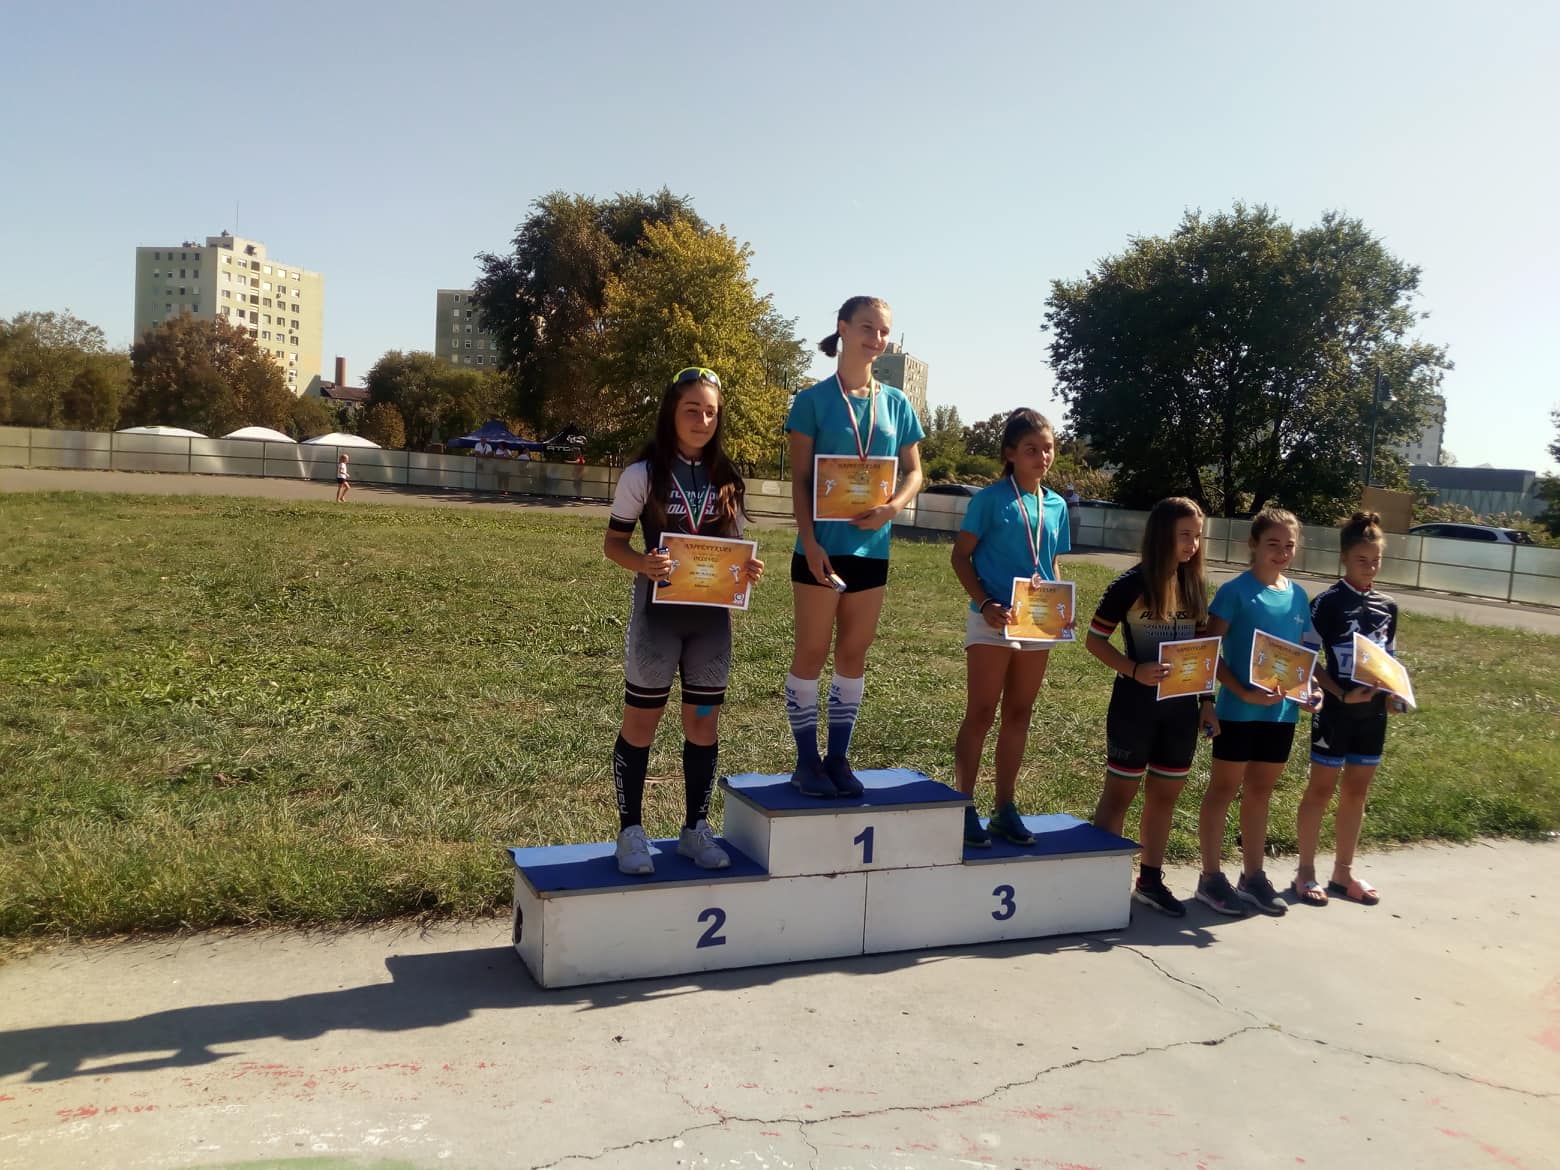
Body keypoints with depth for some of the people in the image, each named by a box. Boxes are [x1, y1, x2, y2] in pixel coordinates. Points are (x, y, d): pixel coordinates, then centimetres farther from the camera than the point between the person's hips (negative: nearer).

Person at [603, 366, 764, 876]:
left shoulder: (727, 479, 6)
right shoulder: (643, 473, -6)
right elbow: (613, 542, -4)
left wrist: (748, 569, -9)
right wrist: (643, 564, -24)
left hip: (712, 616, 4)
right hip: (658, 613, -4)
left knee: (704, 725, 10)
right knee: (640, 724, 5)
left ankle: (696, 828, 23)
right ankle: (631, 832, 17)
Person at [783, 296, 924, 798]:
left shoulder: (896, 403, 7)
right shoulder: (814, 399, -4)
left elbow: (913, 472, 10)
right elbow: (800, 479, -6)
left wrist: (893, 506, -11)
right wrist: (809, 541, -16)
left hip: (872, 546, 4)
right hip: (822, 545, -4)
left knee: (854, 654, 10)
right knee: (812, 652, 3)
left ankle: (838, 757, 21)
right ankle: (807, 760, 13)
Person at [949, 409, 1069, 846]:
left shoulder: (1056, 506, 9)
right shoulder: (991, 498, -6)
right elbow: (961, 555, -6)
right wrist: (985, 604, -18)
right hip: (993, 620, -5)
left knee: (1018, 715, 12)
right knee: (980, 714, 0)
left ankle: (1006, 807, 22)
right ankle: (964, 806, 8)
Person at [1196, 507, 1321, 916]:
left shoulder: (1297, 595, 7)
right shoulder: (1235, 591, -10)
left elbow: (1304, 652, 15)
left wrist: (1310, 690, -2)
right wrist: (1244, 693, -22)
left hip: (1282, 711, 6)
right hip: (1239, 710, -6)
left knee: (1260, 792, 16)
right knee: (1223, 790, 5)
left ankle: (1253, 875, 28)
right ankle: (1211, 878, 14)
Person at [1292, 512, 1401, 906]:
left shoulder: (1387, 607, 7)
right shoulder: (1328, 603, -9)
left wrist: (1395, 694, -3)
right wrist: (1342, 694, -22)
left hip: (1373, 713, 5)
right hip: (1336, 710, -5)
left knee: (1357, 791, 12)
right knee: (1321, 789, 3)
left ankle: (1343, 871, 24)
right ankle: (1305, 871, 13)